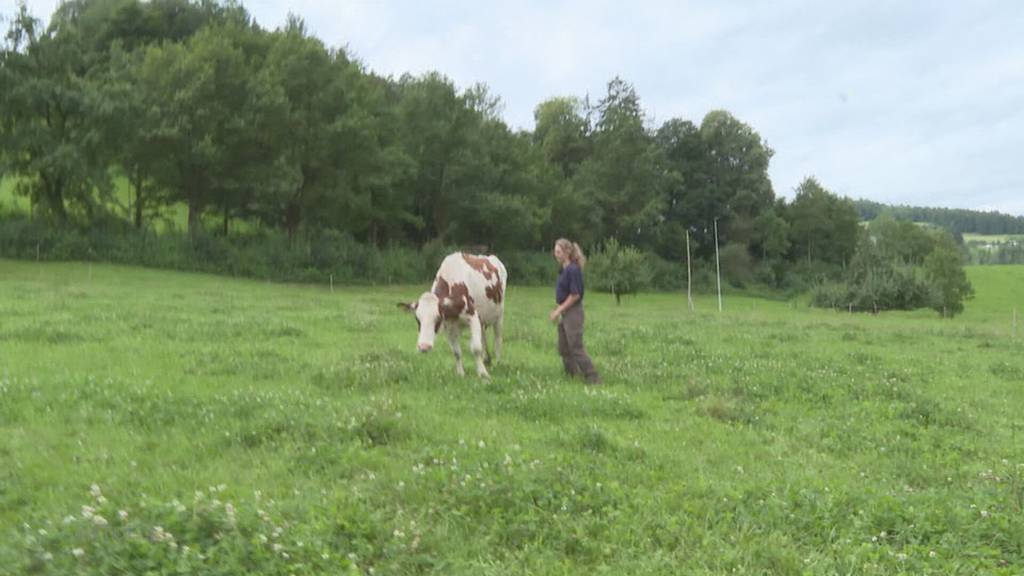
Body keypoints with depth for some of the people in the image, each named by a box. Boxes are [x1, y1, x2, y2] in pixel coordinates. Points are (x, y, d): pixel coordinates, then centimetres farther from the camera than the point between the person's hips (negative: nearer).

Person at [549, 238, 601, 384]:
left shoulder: (573, 270, -17)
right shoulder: (564, 270, 10)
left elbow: (575, 295, -20)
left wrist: (558, 310, -18)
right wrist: (558, 311, 12)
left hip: (573, 312, -10)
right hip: (565, 313, 10)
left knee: (576, 347, -7)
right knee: (564, 349, 14)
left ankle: (593, 378, -1)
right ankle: (572, 375, 24)